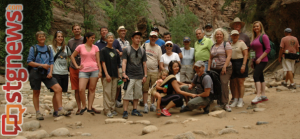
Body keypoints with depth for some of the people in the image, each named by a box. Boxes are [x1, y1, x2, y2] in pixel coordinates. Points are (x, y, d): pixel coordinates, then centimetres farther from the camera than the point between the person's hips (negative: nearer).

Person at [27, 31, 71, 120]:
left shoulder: (48, 49, 11)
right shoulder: (33, 48, 0)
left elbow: (51, 62, 10)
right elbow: (29, 62, -6)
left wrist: (50, 72, -5)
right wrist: (42, 65, -16)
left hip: (46, 73, 3)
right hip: (36, 73, -3)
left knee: (58, 89, -11)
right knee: (36, 93, 6)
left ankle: (60, 110, -7)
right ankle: (38, 113, 19)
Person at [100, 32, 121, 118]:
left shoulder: (115, 51, 13)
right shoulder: (103, 50, -1)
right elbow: (103, 63, -7)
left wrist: (118, 74, 13)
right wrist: (106, 74, -15)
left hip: (115, 75, 5)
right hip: (107, 74, -5)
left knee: (113, 92, 9)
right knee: (107, 92, -4)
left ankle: (112, 108, 18)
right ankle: (107, 110, 0)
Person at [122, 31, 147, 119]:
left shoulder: (142, 51, 12)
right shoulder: (127, 50, 1)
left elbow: (144, 64, 14)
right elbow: (124, 62, -5)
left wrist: (145, 75, 9)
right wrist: (124, 74, -15)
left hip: (139, 77, 4)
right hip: (130, 76, -4)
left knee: (137, 94, 9)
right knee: (127, 94, -9)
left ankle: (134, 110, 20)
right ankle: (125, 112, -5)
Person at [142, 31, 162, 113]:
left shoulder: (158, 48, 9)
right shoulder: (145, 45, 5)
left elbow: (159, 60, 7)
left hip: (155, 71, 2)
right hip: (145, 70, -2)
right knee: (145, 89, -3)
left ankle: (152, 104, 19)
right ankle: (145, 105, 0)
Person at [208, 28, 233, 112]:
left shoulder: (226, 44, 2)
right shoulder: (213, 46, 19)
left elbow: (229, 56, -8)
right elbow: (210, 58, 21)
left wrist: (224, 67, -16)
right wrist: (208, 68, 10)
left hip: (225, 68, -5)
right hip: (214, 69, 5)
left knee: (224, 84, -17)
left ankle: (225, 104, -15)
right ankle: (219, 103, 8)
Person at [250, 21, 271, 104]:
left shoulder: (264, 36, -9)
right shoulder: (254, 38, 14)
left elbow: (268, 49, -14)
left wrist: (260, 58, -17)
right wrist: (253, 61, 15)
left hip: (262, 60, -8)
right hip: (256, 60, 8)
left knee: (256, 76, -18)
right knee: (260, 77, 10)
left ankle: (258, 96, -19)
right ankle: (263, 95, 16)